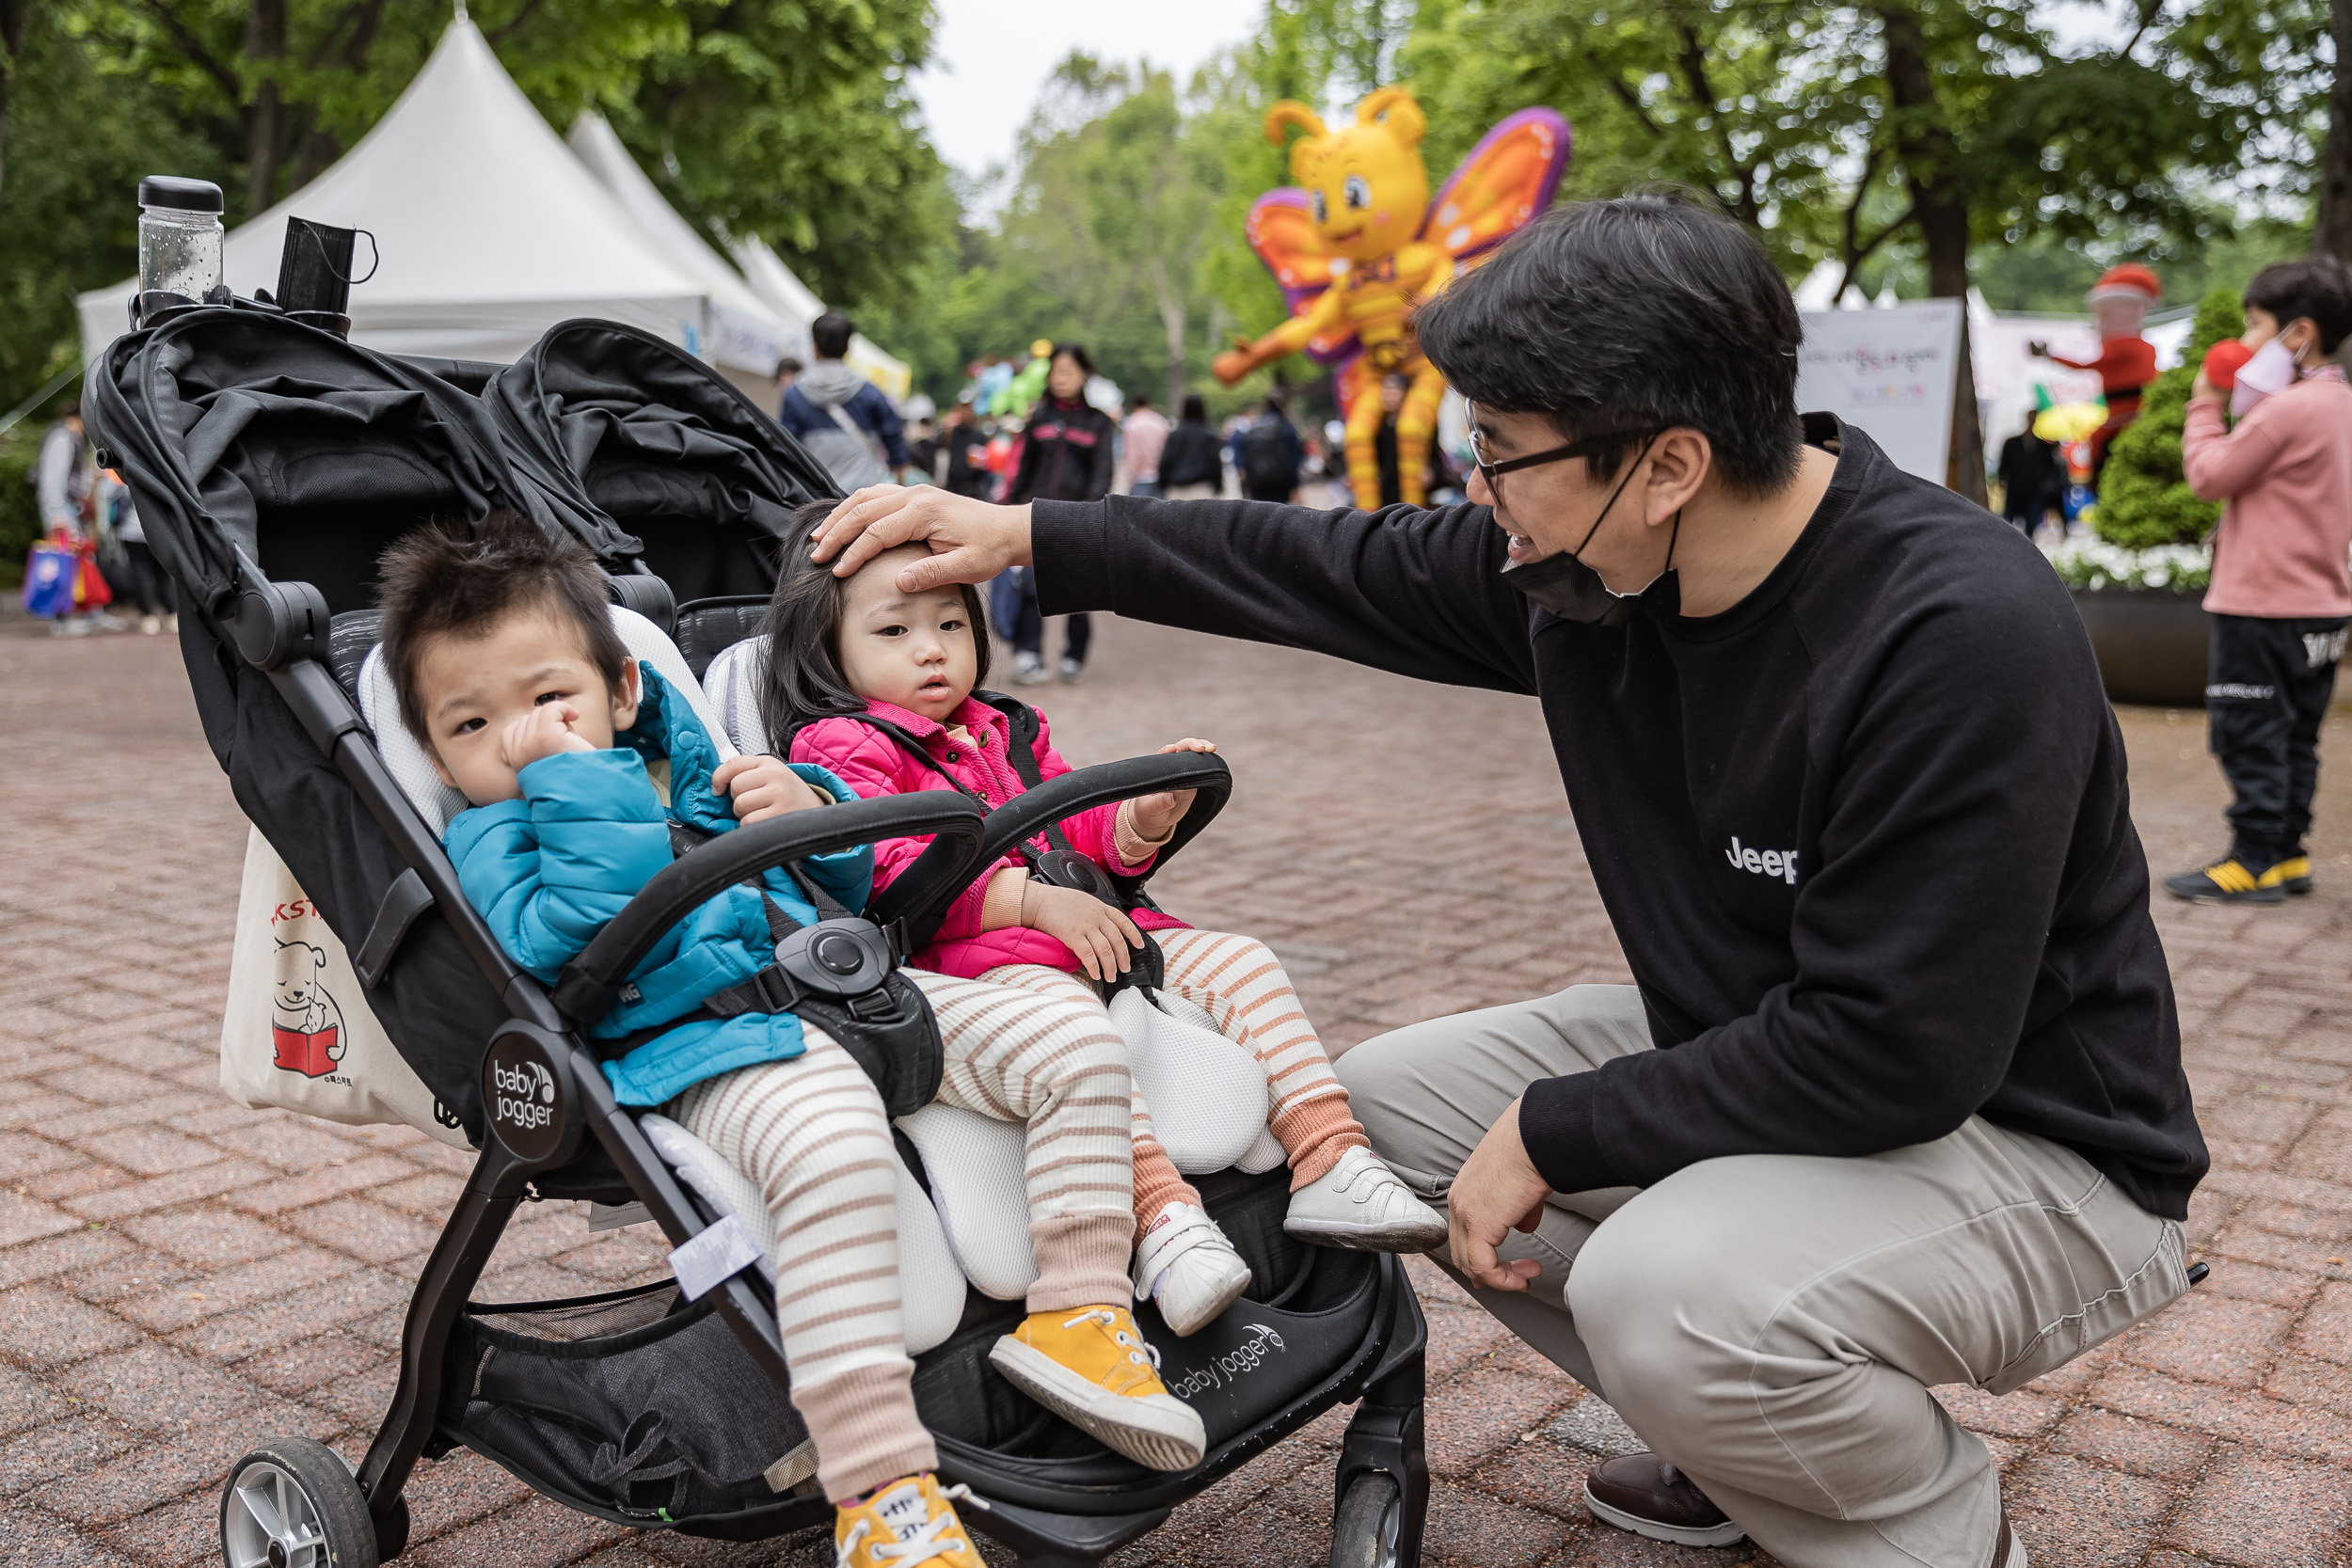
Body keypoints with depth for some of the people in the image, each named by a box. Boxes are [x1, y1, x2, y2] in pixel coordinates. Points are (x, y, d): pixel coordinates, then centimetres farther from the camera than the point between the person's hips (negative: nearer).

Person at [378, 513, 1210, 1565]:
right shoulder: (487, 836, 5)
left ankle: (1075, 1318, -4)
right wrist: (573, 773, -15)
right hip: (701, 1049, -7)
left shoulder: (690, 760, 22)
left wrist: (814, 815, 6)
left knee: (1077, 1049, -3)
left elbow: (843, 886, 27)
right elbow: (567, 940, -18)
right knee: (829, 1144, -40)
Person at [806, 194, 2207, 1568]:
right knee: (1391, 1102, 3)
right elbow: (1341, 570, 5)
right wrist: (1031, 538, 5)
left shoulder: (1965, 635, -30)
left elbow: (1891, 1050, -30)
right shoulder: (1588, 564, -8)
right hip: (1749, 1056, 8)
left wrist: (1555, 1130, -21)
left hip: (2037, 1141, -8)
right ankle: (1760, 1441, 16)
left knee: (1670, 1291, -34)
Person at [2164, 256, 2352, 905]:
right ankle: (2288, 852, 20)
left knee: (2249, 734, -3)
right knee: (2295, 736, 14)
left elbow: (2210, 475, -12)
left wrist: (2206, 404, -1)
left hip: (2263, 606, -10)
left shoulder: (2288, 409, -19)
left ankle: (2256, 859, 0)